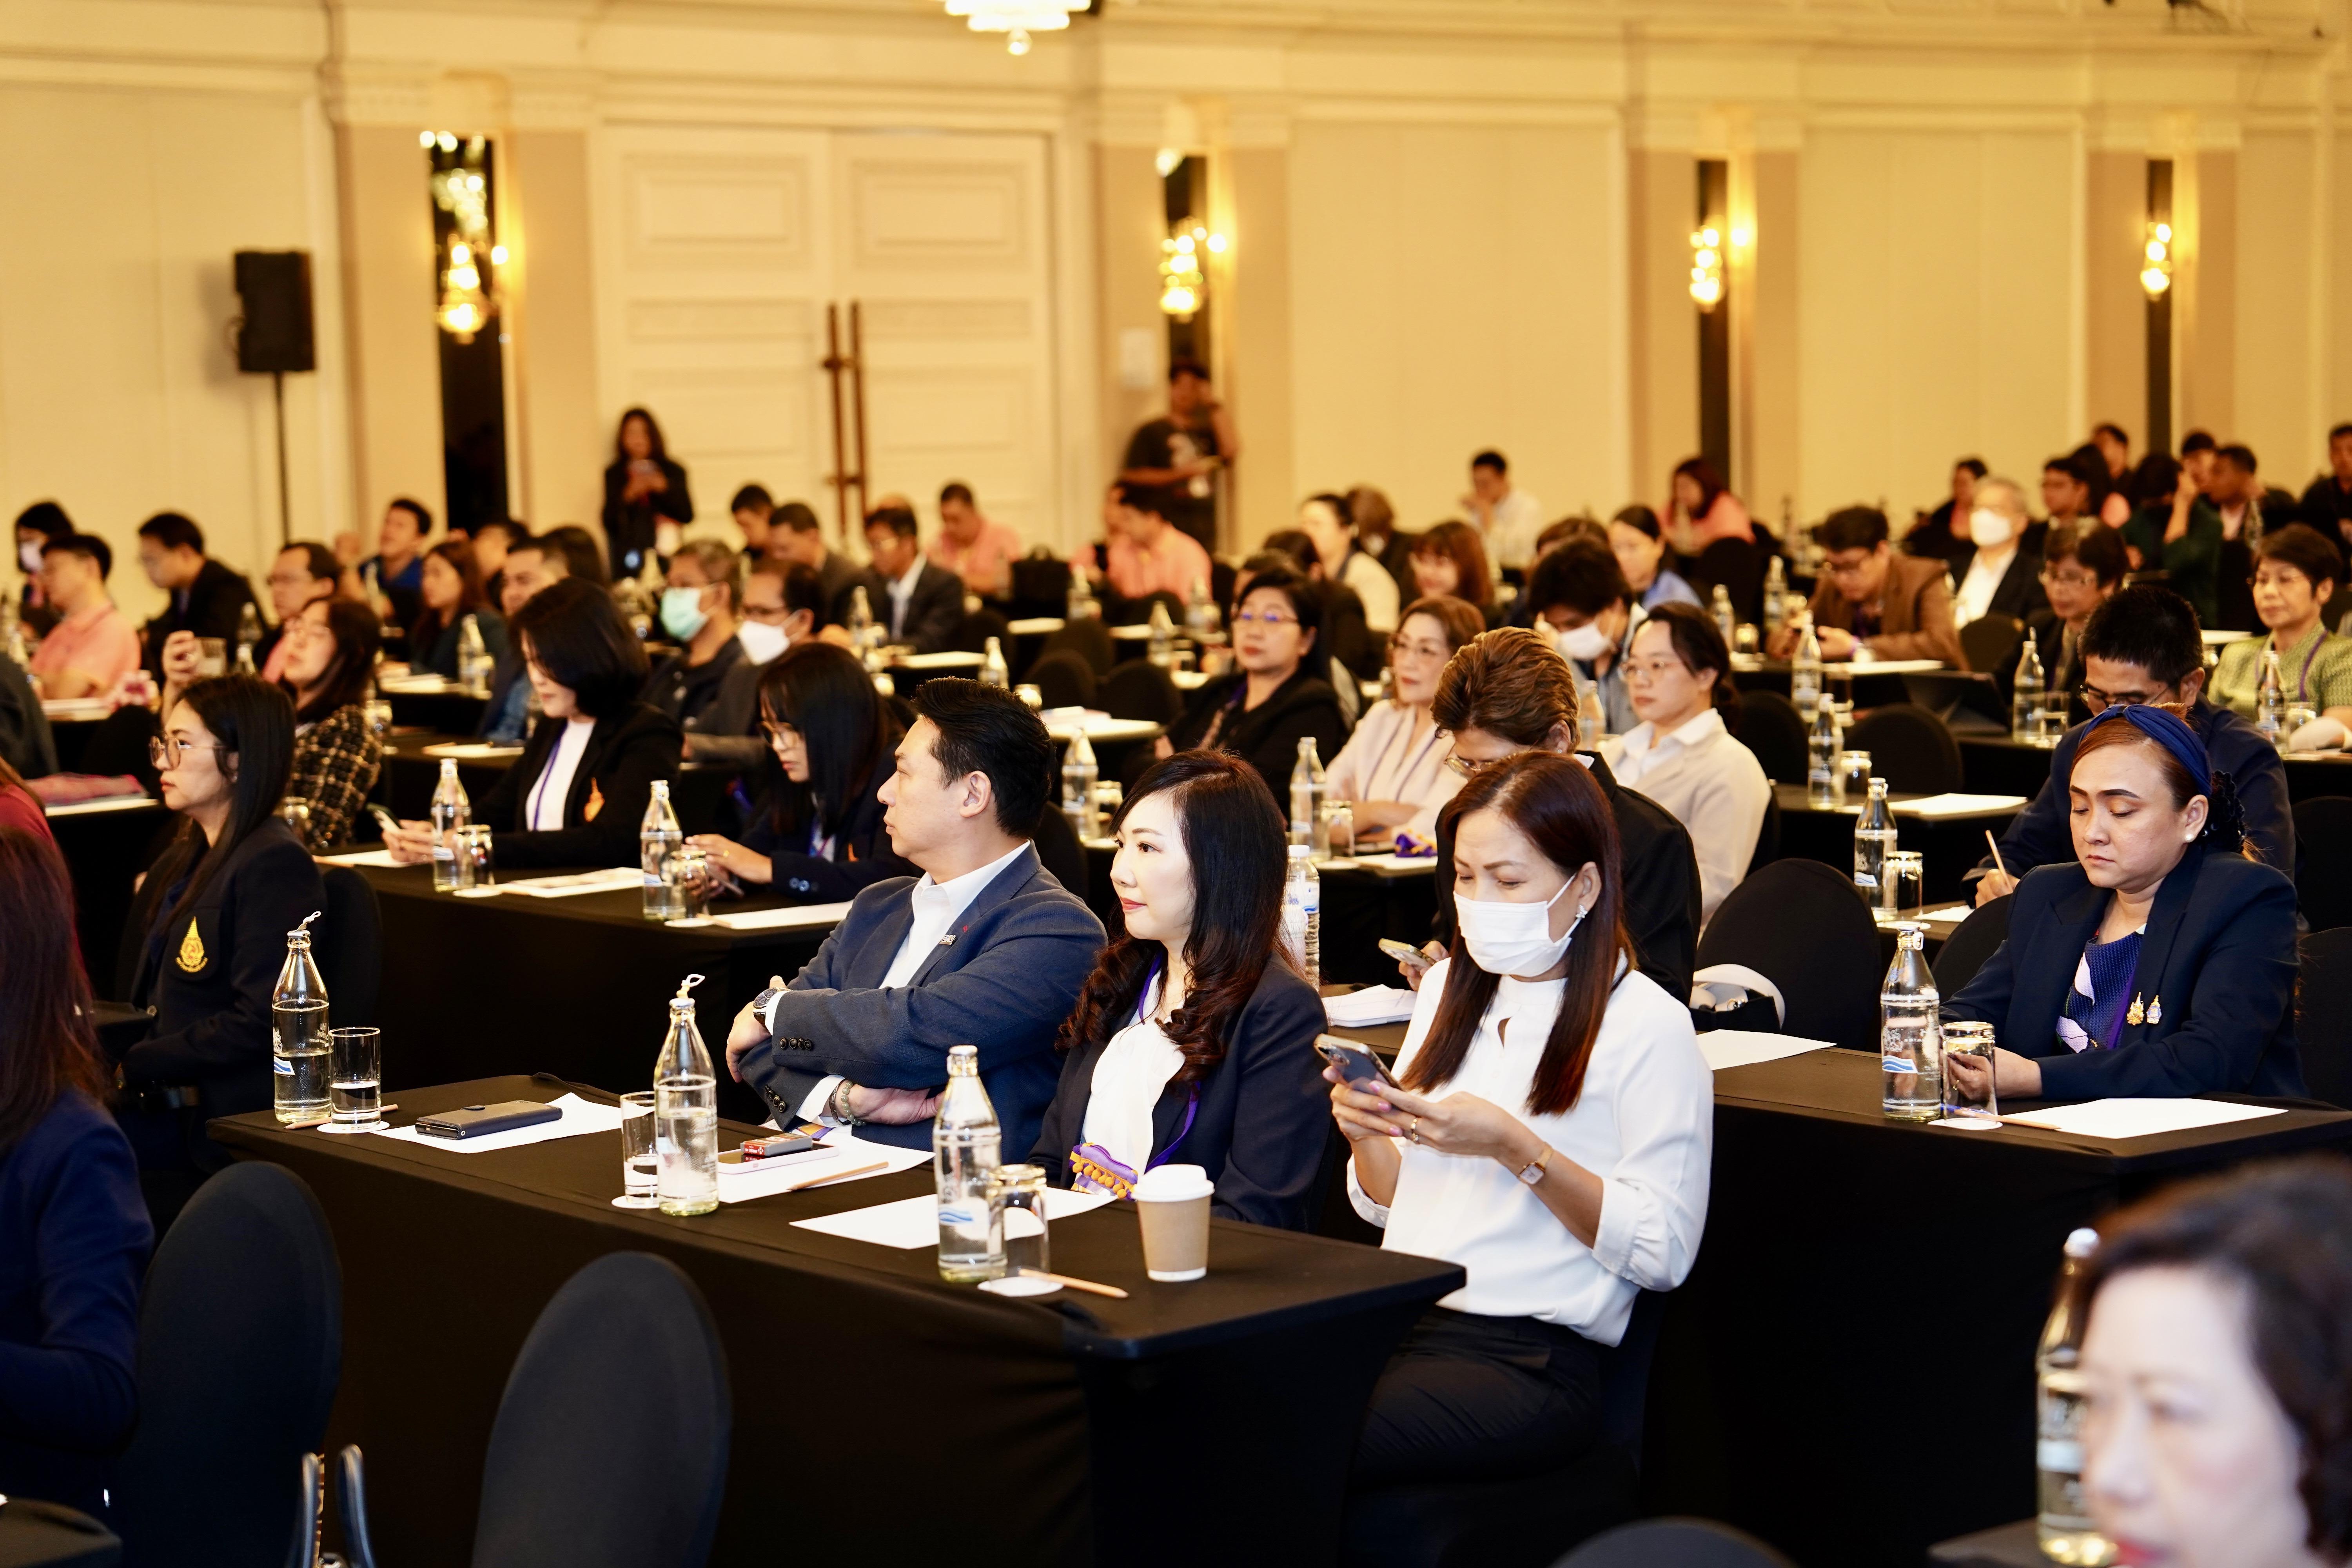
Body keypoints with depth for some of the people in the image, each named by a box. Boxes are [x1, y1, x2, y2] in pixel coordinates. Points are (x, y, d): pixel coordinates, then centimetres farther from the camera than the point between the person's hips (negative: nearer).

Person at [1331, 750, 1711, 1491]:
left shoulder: (1648, 1025, -3)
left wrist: (1515, 1148, -15)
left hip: (1532, 1358, -6)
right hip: (1400, 1317, 6)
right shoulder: (1449, 987, 18)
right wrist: (1367, 1137, 0)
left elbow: (1662, 1251, -9)